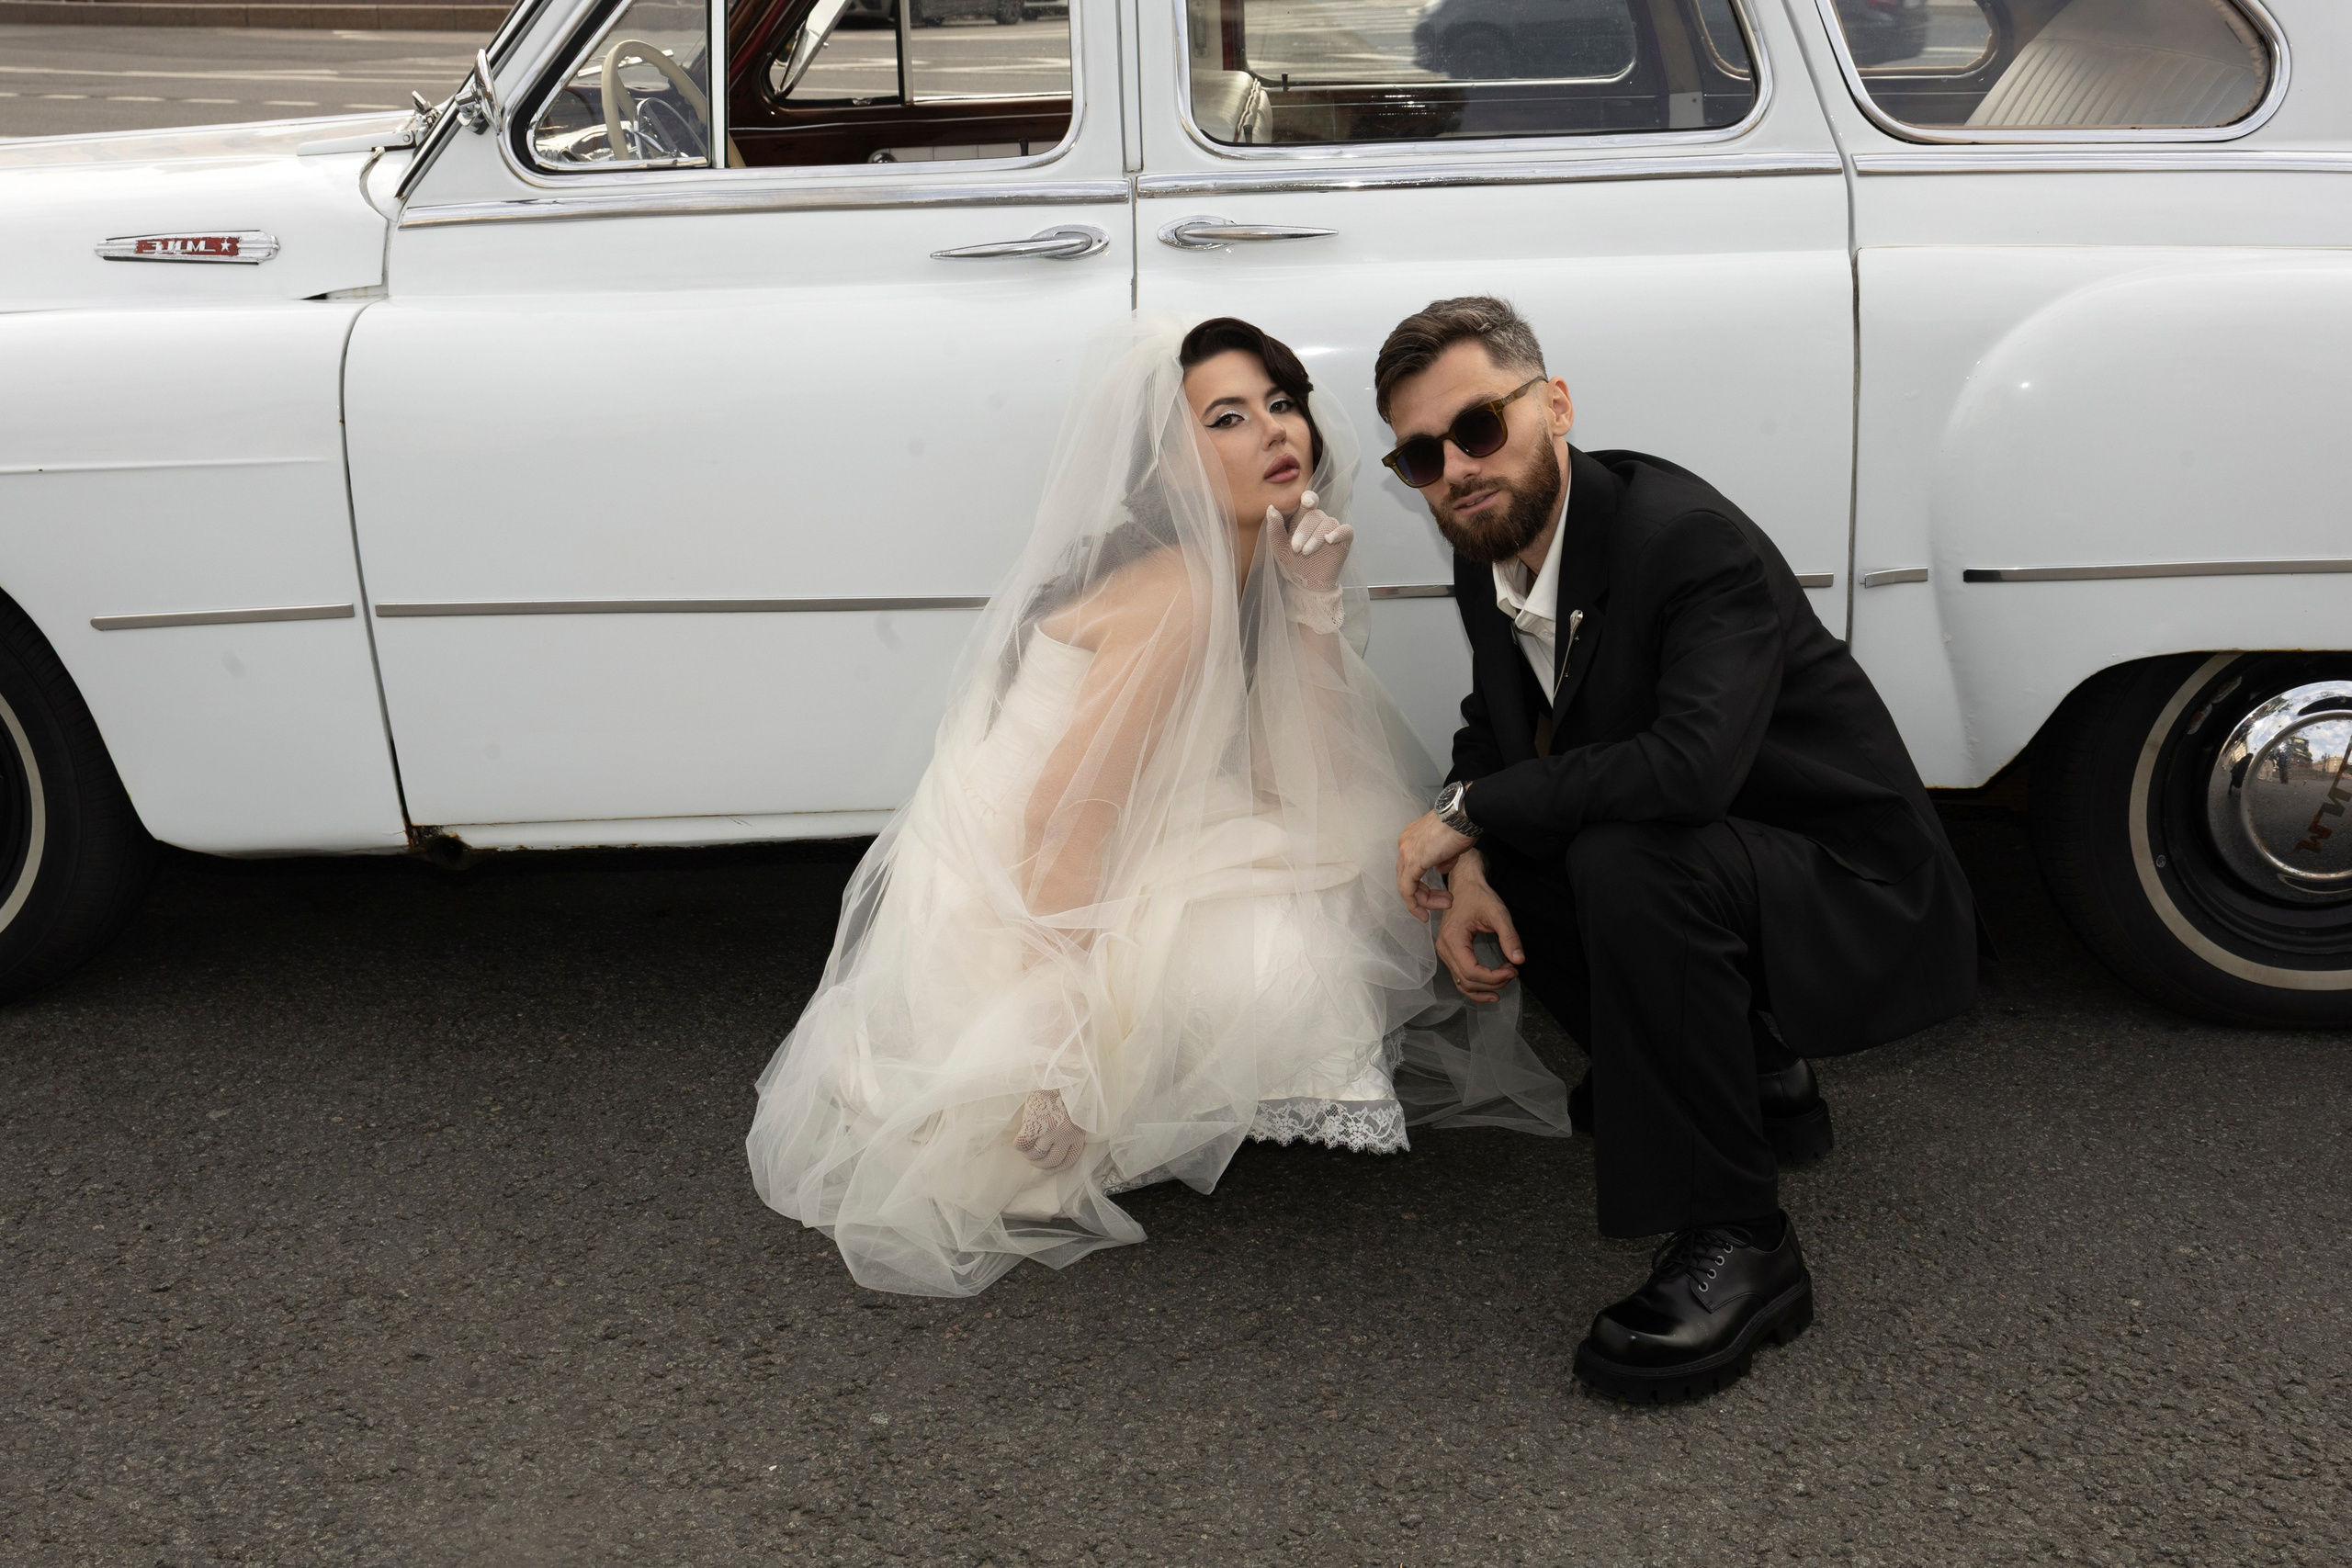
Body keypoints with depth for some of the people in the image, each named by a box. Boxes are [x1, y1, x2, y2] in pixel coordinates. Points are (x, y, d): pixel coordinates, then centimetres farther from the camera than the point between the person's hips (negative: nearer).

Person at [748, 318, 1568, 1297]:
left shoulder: (1250, 572, 4)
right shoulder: (1180, 592, -24)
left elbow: (1305, 785, -1)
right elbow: (1061, 821, -28)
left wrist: (1316, 600, -10)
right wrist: (1067, 1052, -29)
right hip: (1004, 913, -9)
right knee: (1285, 968, -16)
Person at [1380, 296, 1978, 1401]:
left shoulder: (1691, 539, -27)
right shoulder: (1487, 555, -1)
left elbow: (1691, 762, -41)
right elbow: (1493, 725, 12)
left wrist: (1471, 812, -28)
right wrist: (1464, 861, -10)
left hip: (1865, 908, -9)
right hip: (1724, 868, 9)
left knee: (1626, 861, -33)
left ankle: (1734, 1244, -20)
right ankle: (1754, 1074, 18)